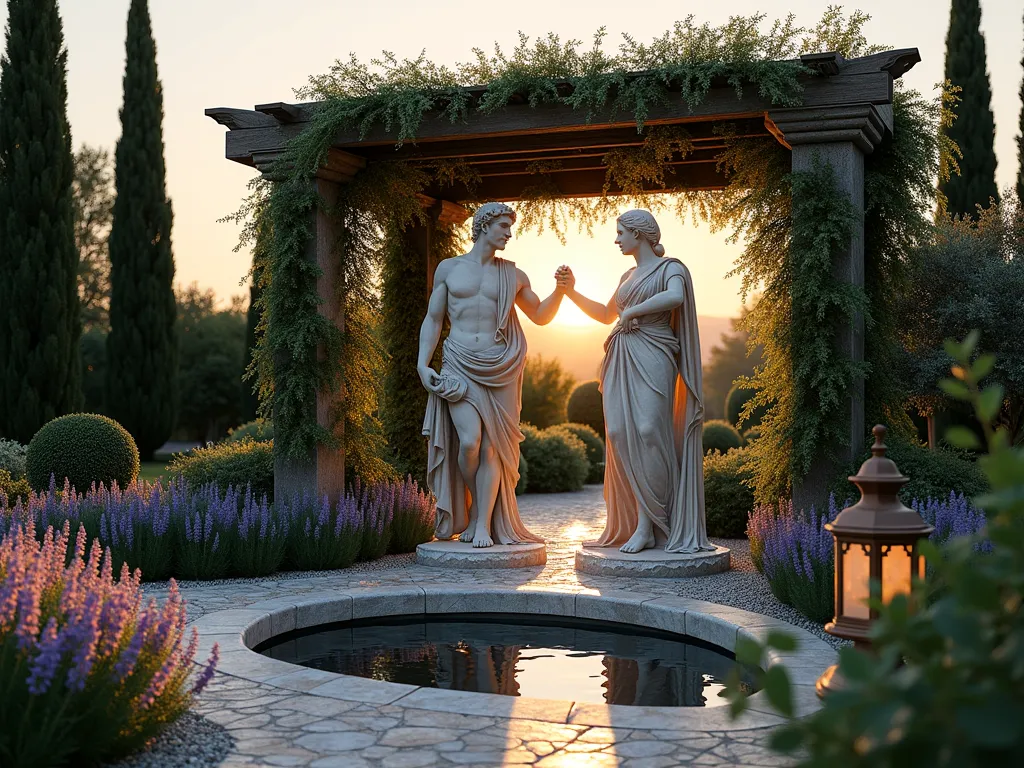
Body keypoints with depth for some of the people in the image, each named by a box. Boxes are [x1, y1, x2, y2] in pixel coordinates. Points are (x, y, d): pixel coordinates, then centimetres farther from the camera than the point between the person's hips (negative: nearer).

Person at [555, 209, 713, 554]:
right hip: (621, 362, 7)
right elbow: (606, 314, 35)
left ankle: (646, 526, -12)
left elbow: (676, 296, -23)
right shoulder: (629, 275, 23)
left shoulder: (670, 268, 0)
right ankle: (630, 524, -1)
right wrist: (572, 292, 25)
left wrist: (632, 311, -13)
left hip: (652, 360, -7)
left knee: (648, 433, -14)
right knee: (620, 435, -4)